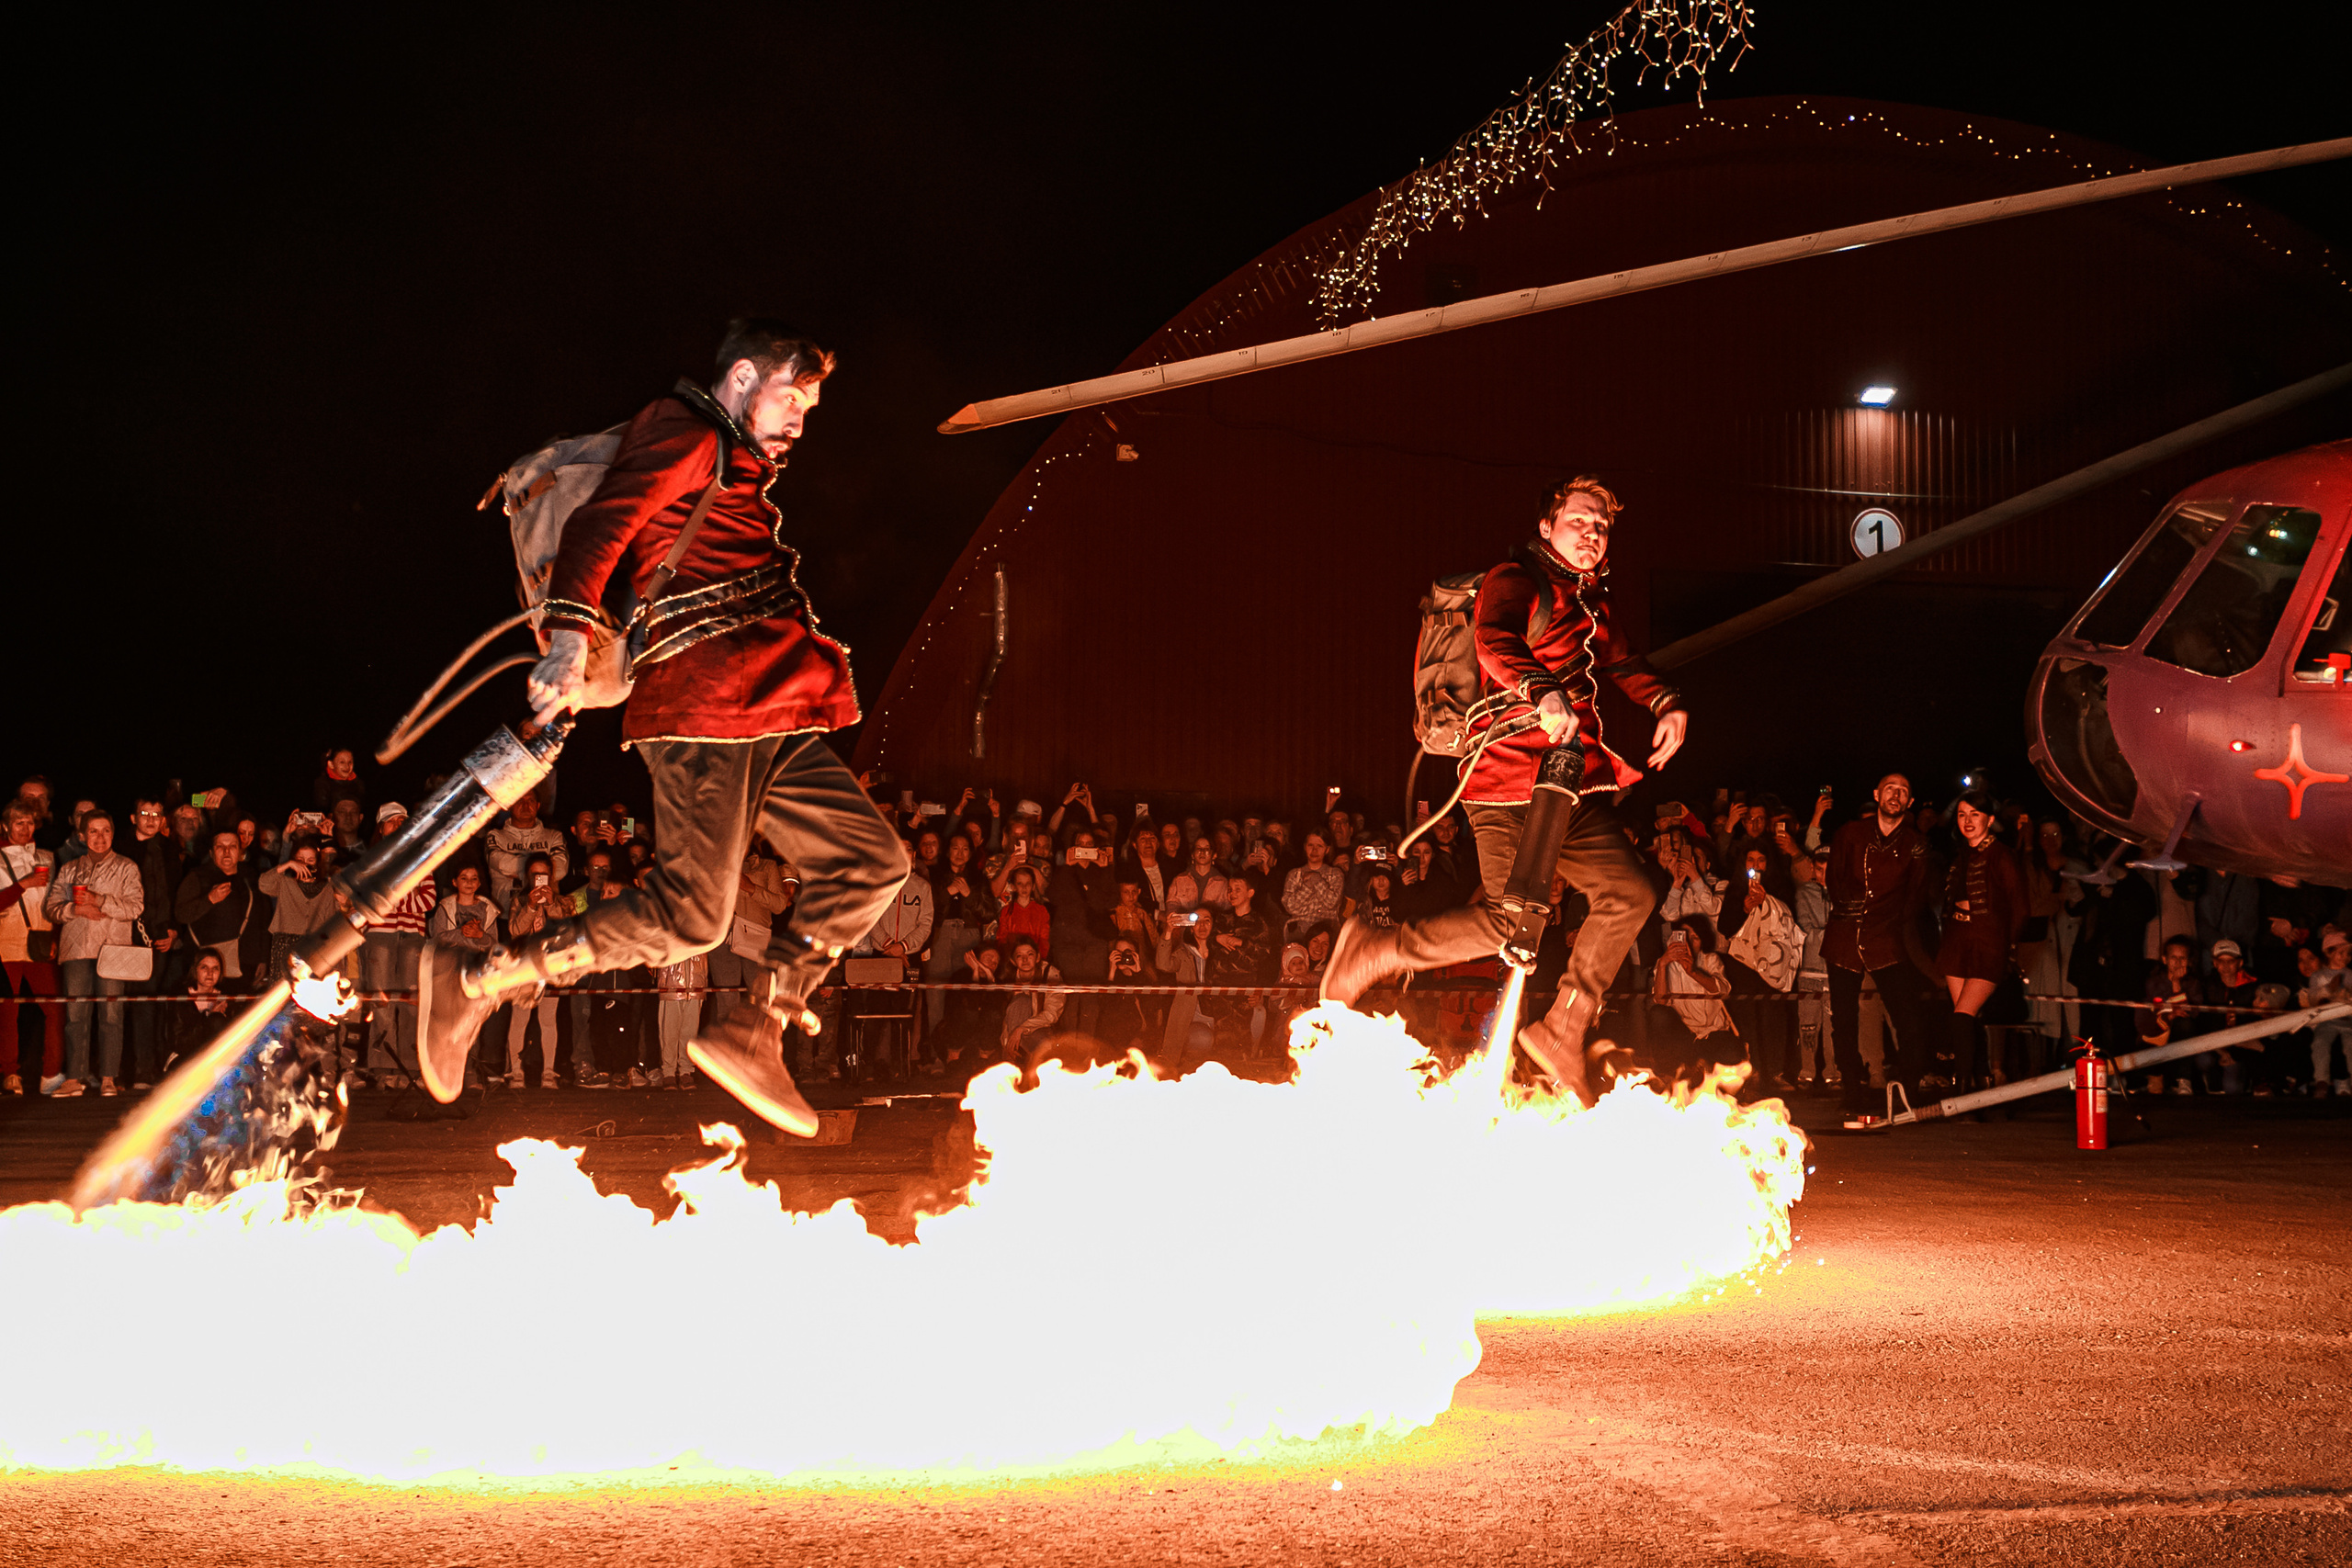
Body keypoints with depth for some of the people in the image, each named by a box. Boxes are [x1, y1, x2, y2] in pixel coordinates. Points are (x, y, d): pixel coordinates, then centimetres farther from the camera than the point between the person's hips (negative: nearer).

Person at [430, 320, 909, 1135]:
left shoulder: (735, 466, 30)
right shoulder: (687, 433, 0)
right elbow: (598, 525, -14)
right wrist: (570, 637, -30)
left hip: (768, 719, 10)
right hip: (708, 701, -10)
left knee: (872, 861, 3)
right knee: (688, 915, -15)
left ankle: (752, 1032, 1)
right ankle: (478, 982, -6)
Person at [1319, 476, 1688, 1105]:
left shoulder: (1591, 602, 22)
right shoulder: (1515, 581, -4)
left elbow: (1623, 662, 33)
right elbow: (1495, 640, -24)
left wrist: (1667, 703, 12)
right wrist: (1542, 693, -43)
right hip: (1509, 777, -8)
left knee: (1629, 894, -3)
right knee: (1508, 920, -17)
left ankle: (1561, 1029, 7)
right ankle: (1375, 951, 2)